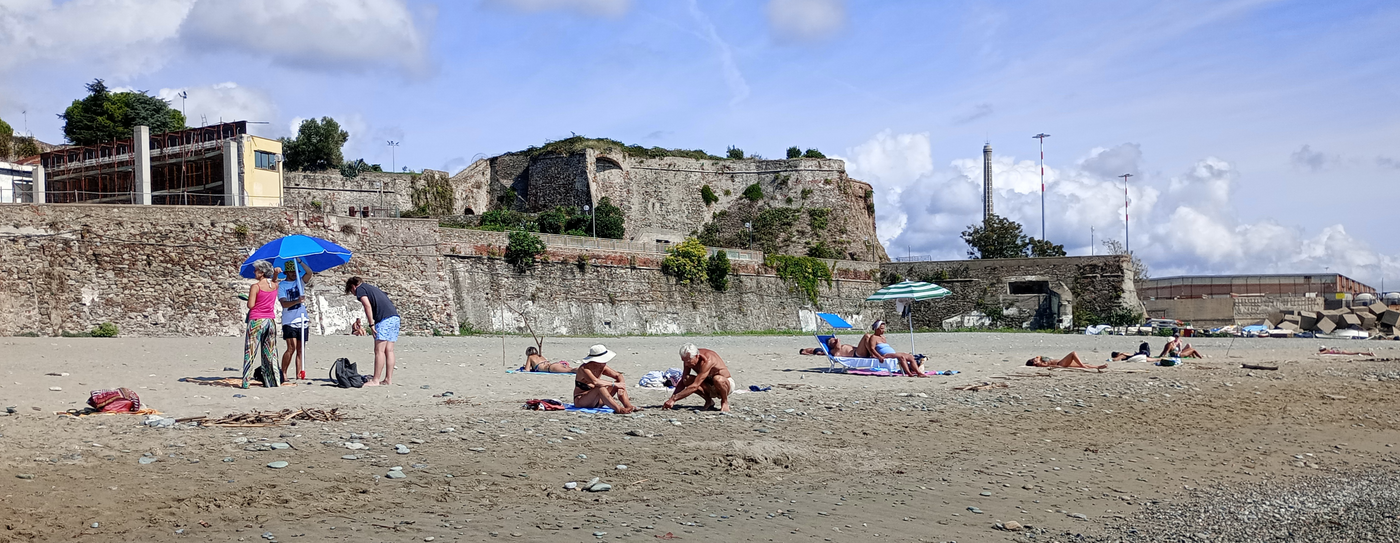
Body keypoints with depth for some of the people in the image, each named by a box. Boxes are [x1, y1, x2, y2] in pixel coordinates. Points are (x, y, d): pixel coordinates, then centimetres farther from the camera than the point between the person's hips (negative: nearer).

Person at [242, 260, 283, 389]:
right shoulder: (275, 285, 6)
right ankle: (274, 381, 10)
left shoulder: (255, 287, -12)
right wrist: (275, 273, 18)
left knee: (250, 352, -1)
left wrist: (250, 294, 3)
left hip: (257, 321, -6)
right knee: (270, 353, 10)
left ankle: (246, 381, -3)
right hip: (270, 320, 6)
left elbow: (250, 305, -13)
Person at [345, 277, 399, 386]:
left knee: (379, 351, -7)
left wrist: (371, 324, -9)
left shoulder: (360, 289, 7)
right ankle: (388, 379, 9)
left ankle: (375, 380, -8)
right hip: (395, 317, 8)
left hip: (384, 319, -8)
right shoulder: (372, 288, 31)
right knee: (389, 350, 9)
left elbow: (367, 305, -9)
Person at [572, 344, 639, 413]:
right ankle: (619, 409, -43)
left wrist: (621, 386, -18)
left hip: (596, 401, 8)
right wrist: (614, 384, -33)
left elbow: (618, 376, 3)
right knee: (600, 387, -35)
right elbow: (595, 382, -40)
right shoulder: (584, 369, -23)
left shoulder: (602, 367, -1)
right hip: (580, 401, -8)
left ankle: (629, 406, -22)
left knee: (618, 382, -5)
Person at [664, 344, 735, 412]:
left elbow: (694, 386, -39)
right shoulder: (688, 359, -12)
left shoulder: (706, 360, -34)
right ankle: (709, 401, -1)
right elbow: (682, 381, -4)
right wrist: (671, 398, -17)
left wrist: (674, 399, -40)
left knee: (717, 379, -42)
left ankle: (725, 401, -11)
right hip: (709, 386, 6)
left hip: (726, 384, -6)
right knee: (687, 380, -22)